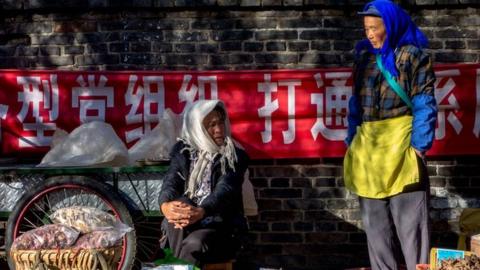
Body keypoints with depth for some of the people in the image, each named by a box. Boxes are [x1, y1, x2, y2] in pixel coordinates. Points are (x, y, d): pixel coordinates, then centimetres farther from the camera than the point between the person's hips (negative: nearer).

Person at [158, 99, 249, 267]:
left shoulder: (235, 157, -1)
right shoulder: (182, 150, 9)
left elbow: (224, 191, -17)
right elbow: (171, 181, -7)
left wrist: (200, 212, -39)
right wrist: (165, 205, -32)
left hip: (220, 226, -2)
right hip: (182, 226, 3)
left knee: (194, 245, -34)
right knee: (178, 205, -31)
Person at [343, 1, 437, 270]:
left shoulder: (413, 55, -2)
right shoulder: (364, 57, 14)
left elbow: (424, 104, -6)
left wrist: (419, 145, -13)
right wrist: (352, 140, 10)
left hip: (401, 141, -6)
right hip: (368, 145, 6)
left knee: (410, 218, -4)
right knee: (375, 221, 10)